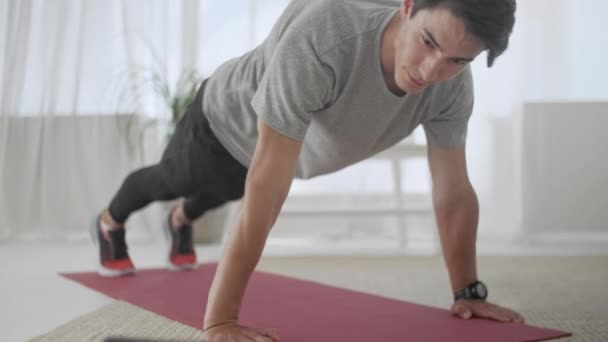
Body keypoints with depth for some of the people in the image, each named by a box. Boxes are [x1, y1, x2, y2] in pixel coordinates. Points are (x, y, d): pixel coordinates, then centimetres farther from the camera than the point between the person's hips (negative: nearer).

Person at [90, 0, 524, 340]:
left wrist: (469, 292, -17)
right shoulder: (320, 37, -52)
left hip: (296, 148, 5)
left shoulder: (453, 86, -33)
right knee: (170, 180, 28)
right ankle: (110, 224, 63)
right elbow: (267, 193, -54)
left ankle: (180, 222, 72)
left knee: (220, 192, 36)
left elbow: (453, 193, -20)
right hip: (231, 119, -4)